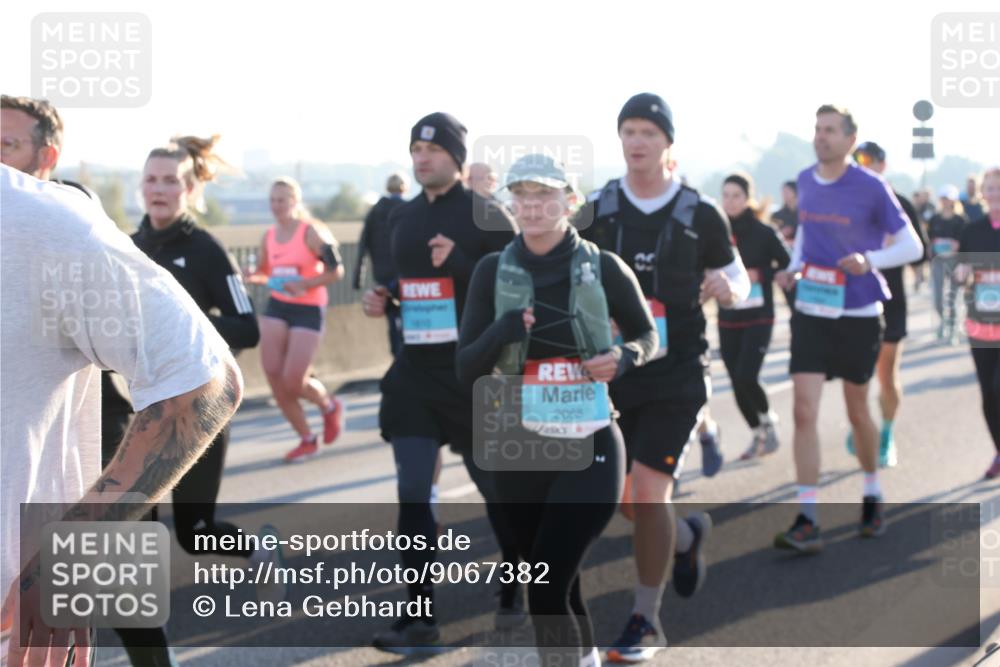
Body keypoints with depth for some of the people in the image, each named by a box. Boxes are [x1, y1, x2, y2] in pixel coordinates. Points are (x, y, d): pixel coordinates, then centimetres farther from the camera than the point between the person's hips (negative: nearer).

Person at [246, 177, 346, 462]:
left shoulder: (311, 232, -11)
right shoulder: (268, 237, 7)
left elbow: (336, 271, -11)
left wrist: (304, 284, -24)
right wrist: (251, 277, -4)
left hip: (309, 310, -6)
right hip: (276, 308, 6)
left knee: (293, 382, -10)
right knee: (273, 375, -4)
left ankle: (330, 407, 25)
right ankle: (307, 439, 12)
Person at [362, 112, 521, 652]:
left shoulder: (484, 214, -7)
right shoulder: (401, 217, 11)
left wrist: (461, 261, -24)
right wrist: (379, 300, 4)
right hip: (413, 371, 5)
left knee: (495, 485, 11)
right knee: (412, 494, -3)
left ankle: (517, 587, 35)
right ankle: (420, 617, 0)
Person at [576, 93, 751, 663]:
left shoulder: (701, 215, -2)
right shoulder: (597, 211, 3)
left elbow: (740, 281, 8)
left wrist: (728, 288, -16)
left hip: (677, 373, -3)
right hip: (612, 370, 4)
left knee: (648, 490, -12)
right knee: (621, 498, 9)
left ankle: (646, 621, 2)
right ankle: (686, 537, 42)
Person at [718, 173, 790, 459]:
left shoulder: (764, 233, -6)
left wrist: (759, 275, -14)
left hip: (758, 318, -4)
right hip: (727, 320, 4)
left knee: (746, 377, -16)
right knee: (737, 383, 5)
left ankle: (768, 419, 12)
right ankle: (759, 434, 24)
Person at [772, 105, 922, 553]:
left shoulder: (871, 188, -10)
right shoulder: (805, 182, 4)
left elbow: (911, 246, -7)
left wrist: (869, 260, -25)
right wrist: (794, 267, 4)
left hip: (858, 315, -3)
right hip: (810, 313, 3)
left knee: (857, 411, 13)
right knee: (804, 411, -9)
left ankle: (872, 494, 38)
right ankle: (806, 521, -10)